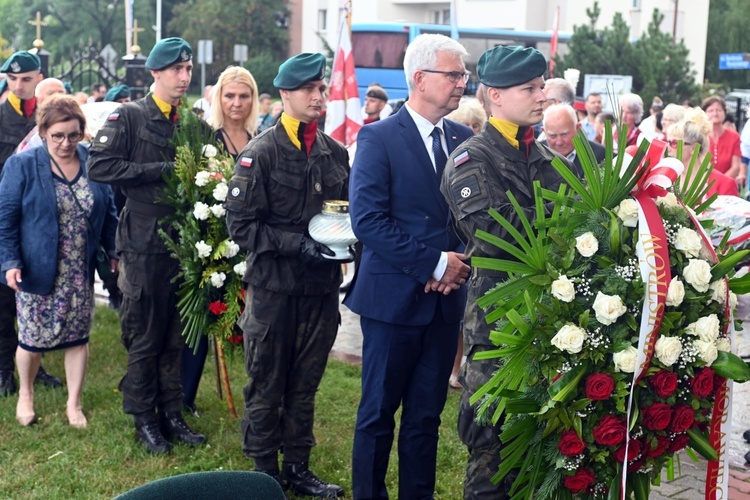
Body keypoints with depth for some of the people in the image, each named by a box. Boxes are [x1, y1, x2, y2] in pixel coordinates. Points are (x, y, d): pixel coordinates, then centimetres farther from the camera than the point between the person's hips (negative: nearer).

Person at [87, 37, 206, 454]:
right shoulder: (129, 117, -5)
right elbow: (99, 166, -15)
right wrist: (163, 170, -17)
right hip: (145, 244, -5)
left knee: (176, 336, 10)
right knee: (144, 337, 3)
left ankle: (172, 414, 21)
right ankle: (144, 419, 16)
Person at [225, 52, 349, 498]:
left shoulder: (336, 153, 7)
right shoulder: (261, 153, -8)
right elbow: (241, 223, -11)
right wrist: (298, 244, -20)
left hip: (322, 287, 5)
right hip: (274, 287, -4)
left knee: (305, 384, 15)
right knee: (267, 386, 8)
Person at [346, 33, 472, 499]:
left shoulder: (464, 139, 7)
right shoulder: (378, 138, -8)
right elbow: (368, 220, -16)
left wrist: (460, 262, -8)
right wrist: (433, 264, -17)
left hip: (445, 299, 5)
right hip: (394, 297, -5)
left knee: (426, 415, 13)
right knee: (378, 413, 7)